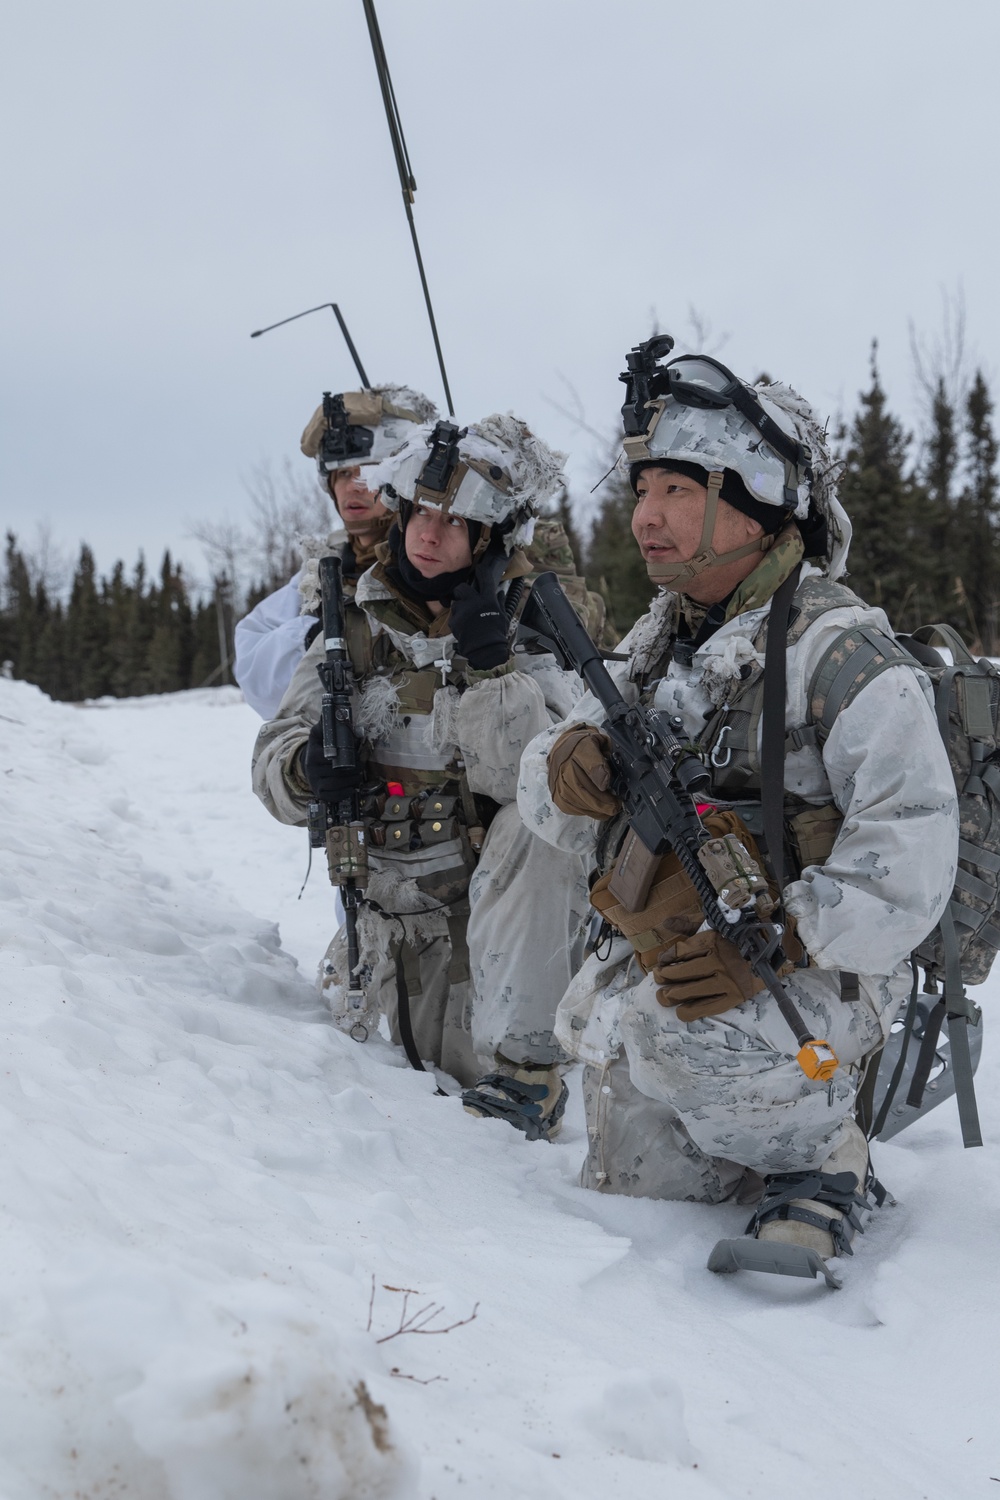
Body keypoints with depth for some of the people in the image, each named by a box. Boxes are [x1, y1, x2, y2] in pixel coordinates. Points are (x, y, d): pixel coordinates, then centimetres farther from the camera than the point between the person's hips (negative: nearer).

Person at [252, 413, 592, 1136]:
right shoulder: (358, 623, 1)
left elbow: (525, 779, -23)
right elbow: (273, 762, 3)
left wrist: (487, 662, -33)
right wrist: (307, 766, -20)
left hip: (504, 899, -3)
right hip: (392, 909, 4)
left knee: (535, 828, -34)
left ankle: (525, 1065, -28)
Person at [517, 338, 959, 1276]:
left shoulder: (838, 650, -15)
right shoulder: (657, 645, 9)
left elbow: (912, 847, -22)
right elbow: (547, 800, 9)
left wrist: (772, 947, -33)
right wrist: (569, 769, -16)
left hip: (812, 977, -7)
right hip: (657, 968, 7)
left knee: (656, 1028, -35)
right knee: (628, 1194, 9)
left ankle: (817, 1164, -9)